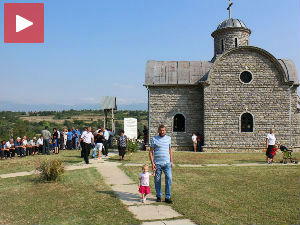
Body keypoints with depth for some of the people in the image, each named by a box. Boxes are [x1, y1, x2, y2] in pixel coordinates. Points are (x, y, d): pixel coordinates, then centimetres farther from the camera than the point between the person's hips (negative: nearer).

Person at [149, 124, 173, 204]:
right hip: (157, 163, -1)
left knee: (169, 179, -8)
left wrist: (171, 161, 12)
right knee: (157, 180, 6)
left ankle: (168, 197, 2)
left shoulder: (168, 138, 9)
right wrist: (152, 163, -7)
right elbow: (151, 152, 0)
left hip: (167, 163, 2)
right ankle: (158, 196, 22)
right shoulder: (154, 139, 0)